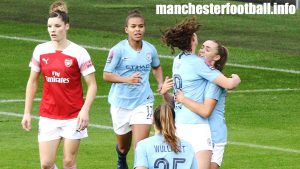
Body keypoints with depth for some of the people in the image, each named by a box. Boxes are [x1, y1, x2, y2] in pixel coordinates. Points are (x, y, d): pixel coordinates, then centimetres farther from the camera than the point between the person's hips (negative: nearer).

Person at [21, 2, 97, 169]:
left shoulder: (79, 53, -8)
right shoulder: (40, 50, 2)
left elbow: (92, 85, -6)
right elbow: (32, 82, 11)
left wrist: (85, 110, -19)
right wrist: (27, 112, 6)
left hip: (73, 117, -3)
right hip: (48, 116, 3)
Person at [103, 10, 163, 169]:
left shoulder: (150, 49, -1)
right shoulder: (118, 50, -13)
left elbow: (156, 67, 21)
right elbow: (106, 75, -11)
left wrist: (161, 84, 4)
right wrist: (127, 79, -25)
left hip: (143, 102, 1)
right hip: (121, 103, -1)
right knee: (123, 146, 18)